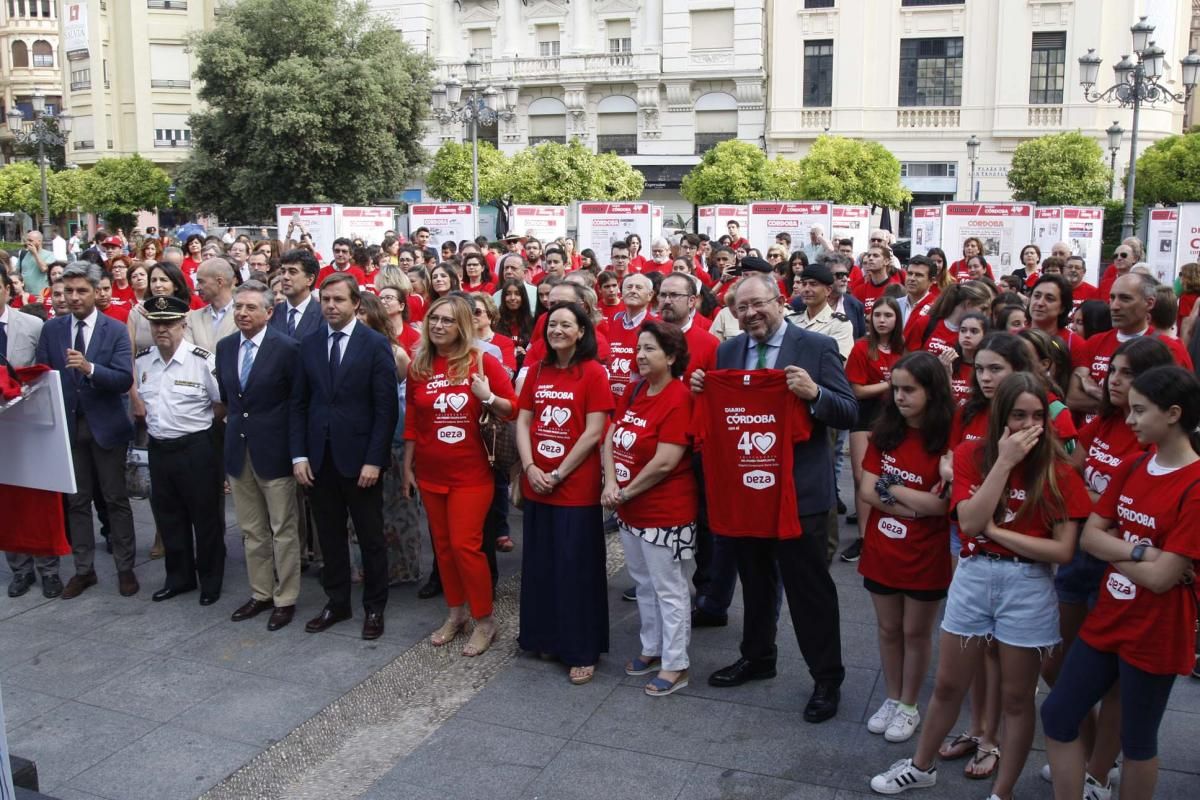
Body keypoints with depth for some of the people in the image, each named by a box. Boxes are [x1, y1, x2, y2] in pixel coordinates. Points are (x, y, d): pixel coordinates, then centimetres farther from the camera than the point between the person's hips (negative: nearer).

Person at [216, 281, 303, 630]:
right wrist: (236, 425, 12)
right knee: (252, 530, 15)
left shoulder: (287, 348, -12)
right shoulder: (225, 346, 6)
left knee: (283, 531, 4)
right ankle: (261, 593, 28)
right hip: (238, 450, 6)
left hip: (273, 450, -6)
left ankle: (285, 599, 16)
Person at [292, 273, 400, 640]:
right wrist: (298, 454, -1)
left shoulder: (376, 344, -7)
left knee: (370, 537, 8)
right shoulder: (309, 344, 6)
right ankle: (337, 602, 28)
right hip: (319, 457, 4)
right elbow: (299, 403, 7)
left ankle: (374, 607, 22)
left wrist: (374, 460, -14)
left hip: (359, 457, -4)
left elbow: (386, 407, -10)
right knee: (329, 535, 13)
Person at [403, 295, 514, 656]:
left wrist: (488, 397, -22)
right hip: (430, 473, 4)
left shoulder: (482, 362, -7)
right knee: (443, 545, 12)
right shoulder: (418, 366, 3)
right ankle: (456, 612, 28)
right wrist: (407, 468, 10)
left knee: (465, 545, -5)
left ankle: (484, 620, 11)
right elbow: (411, 422, 9)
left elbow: (514, 409, -4)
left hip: (471, 473, -4)